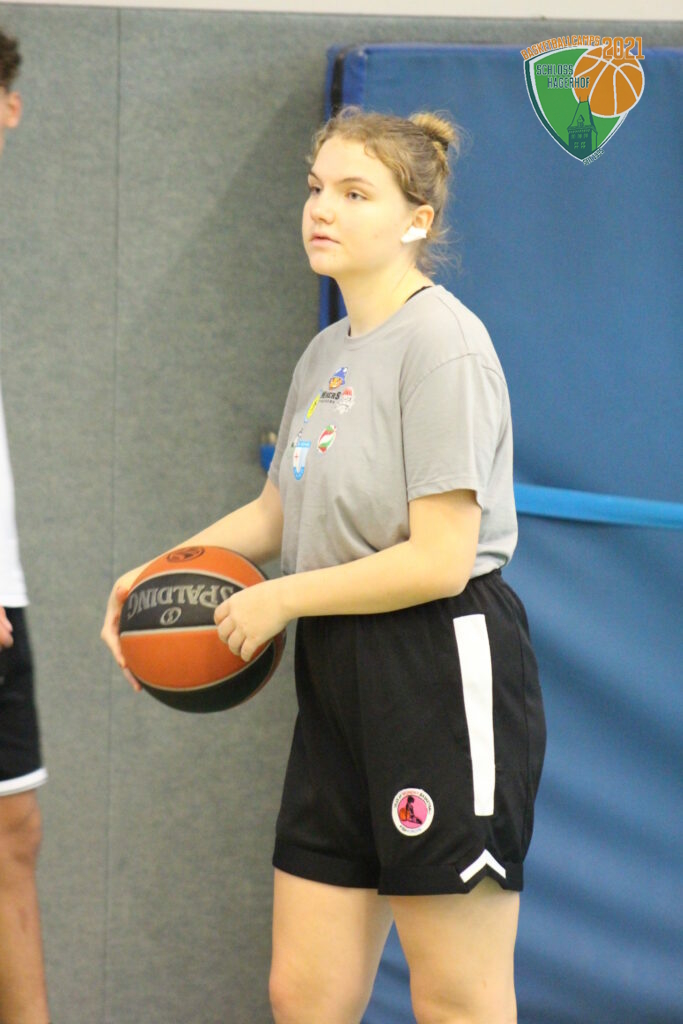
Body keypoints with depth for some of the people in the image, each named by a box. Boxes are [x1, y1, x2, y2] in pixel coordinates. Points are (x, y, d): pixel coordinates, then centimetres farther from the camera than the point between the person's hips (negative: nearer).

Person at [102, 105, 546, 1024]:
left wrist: (282, 598, -9)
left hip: (447, 680, -9)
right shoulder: (327, 353, 15)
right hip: (340, 684, 9)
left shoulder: (442, 344, -13)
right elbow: (277, 512, 28)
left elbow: (440, 560, -19)